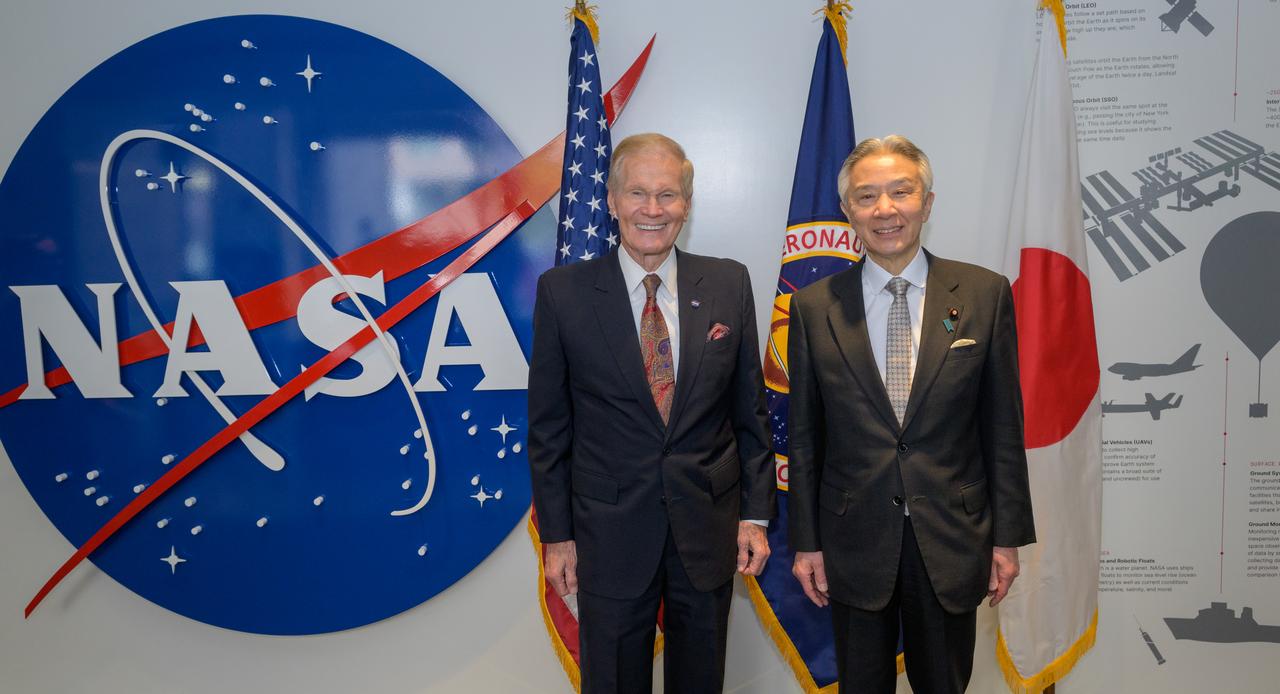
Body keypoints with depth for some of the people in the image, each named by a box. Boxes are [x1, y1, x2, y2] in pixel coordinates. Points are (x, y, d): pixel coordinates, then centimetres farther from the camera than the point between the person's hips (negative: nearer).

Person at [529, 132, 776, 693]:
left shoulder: (729, 284, -1)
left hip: (708, 527, 2)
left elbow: (750, 409, 4)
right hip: (610, 533, -1)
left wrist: (756, 513, 3)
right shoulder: (564, 291, -7)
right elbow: (548, 425, -2)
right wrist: (556, 533, -1)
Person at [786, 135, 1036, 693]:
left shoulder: (986, 294, -3)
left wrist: (1008, 537, 0)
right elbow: (804, 435, 0)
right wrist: (806, 542, 1)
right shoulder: (814, 307, -3)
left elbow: (1002, 427, 0)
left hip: (953, 538, 0)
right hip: (855, 539, 0)